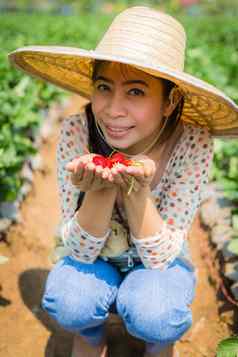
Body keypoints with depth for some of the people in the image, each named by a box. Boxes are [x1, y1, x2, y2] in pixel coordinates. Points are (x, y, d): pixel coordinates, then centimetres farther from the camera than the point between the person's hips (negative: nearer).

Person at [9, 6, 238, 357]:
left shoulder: (193, 143, -25)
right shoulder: (76, 132, -23)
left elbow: (160, 258, -20)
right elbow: (80, 251, -18)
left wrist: (136, 191, -37)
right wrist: (98, 191, -37)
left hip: (159, 265, 0)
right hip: (95, 261, 1)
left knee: (154, 316, -30)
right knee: (69, 302, -29)